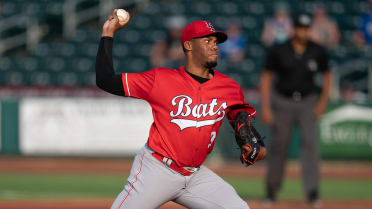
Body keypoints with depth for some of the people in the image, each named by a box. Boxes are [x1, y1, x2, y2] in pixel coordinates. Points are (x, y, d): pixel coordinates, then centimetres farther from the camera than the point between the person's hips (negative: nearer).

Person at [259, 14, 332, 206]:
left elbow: (327, 76, 10)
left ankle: (312, 191, -21)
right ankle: (271, 190, 22)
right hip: (283, 102, -1)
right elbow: (266, 78, -3)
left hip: (308, 102, 1)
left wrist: (323, 102, -2)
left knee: (309, 142, -17)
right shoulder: (278, 52, -8)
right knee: (278, 147, 4)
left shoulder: (318, 52, -3)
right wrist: (265, 107, -10)